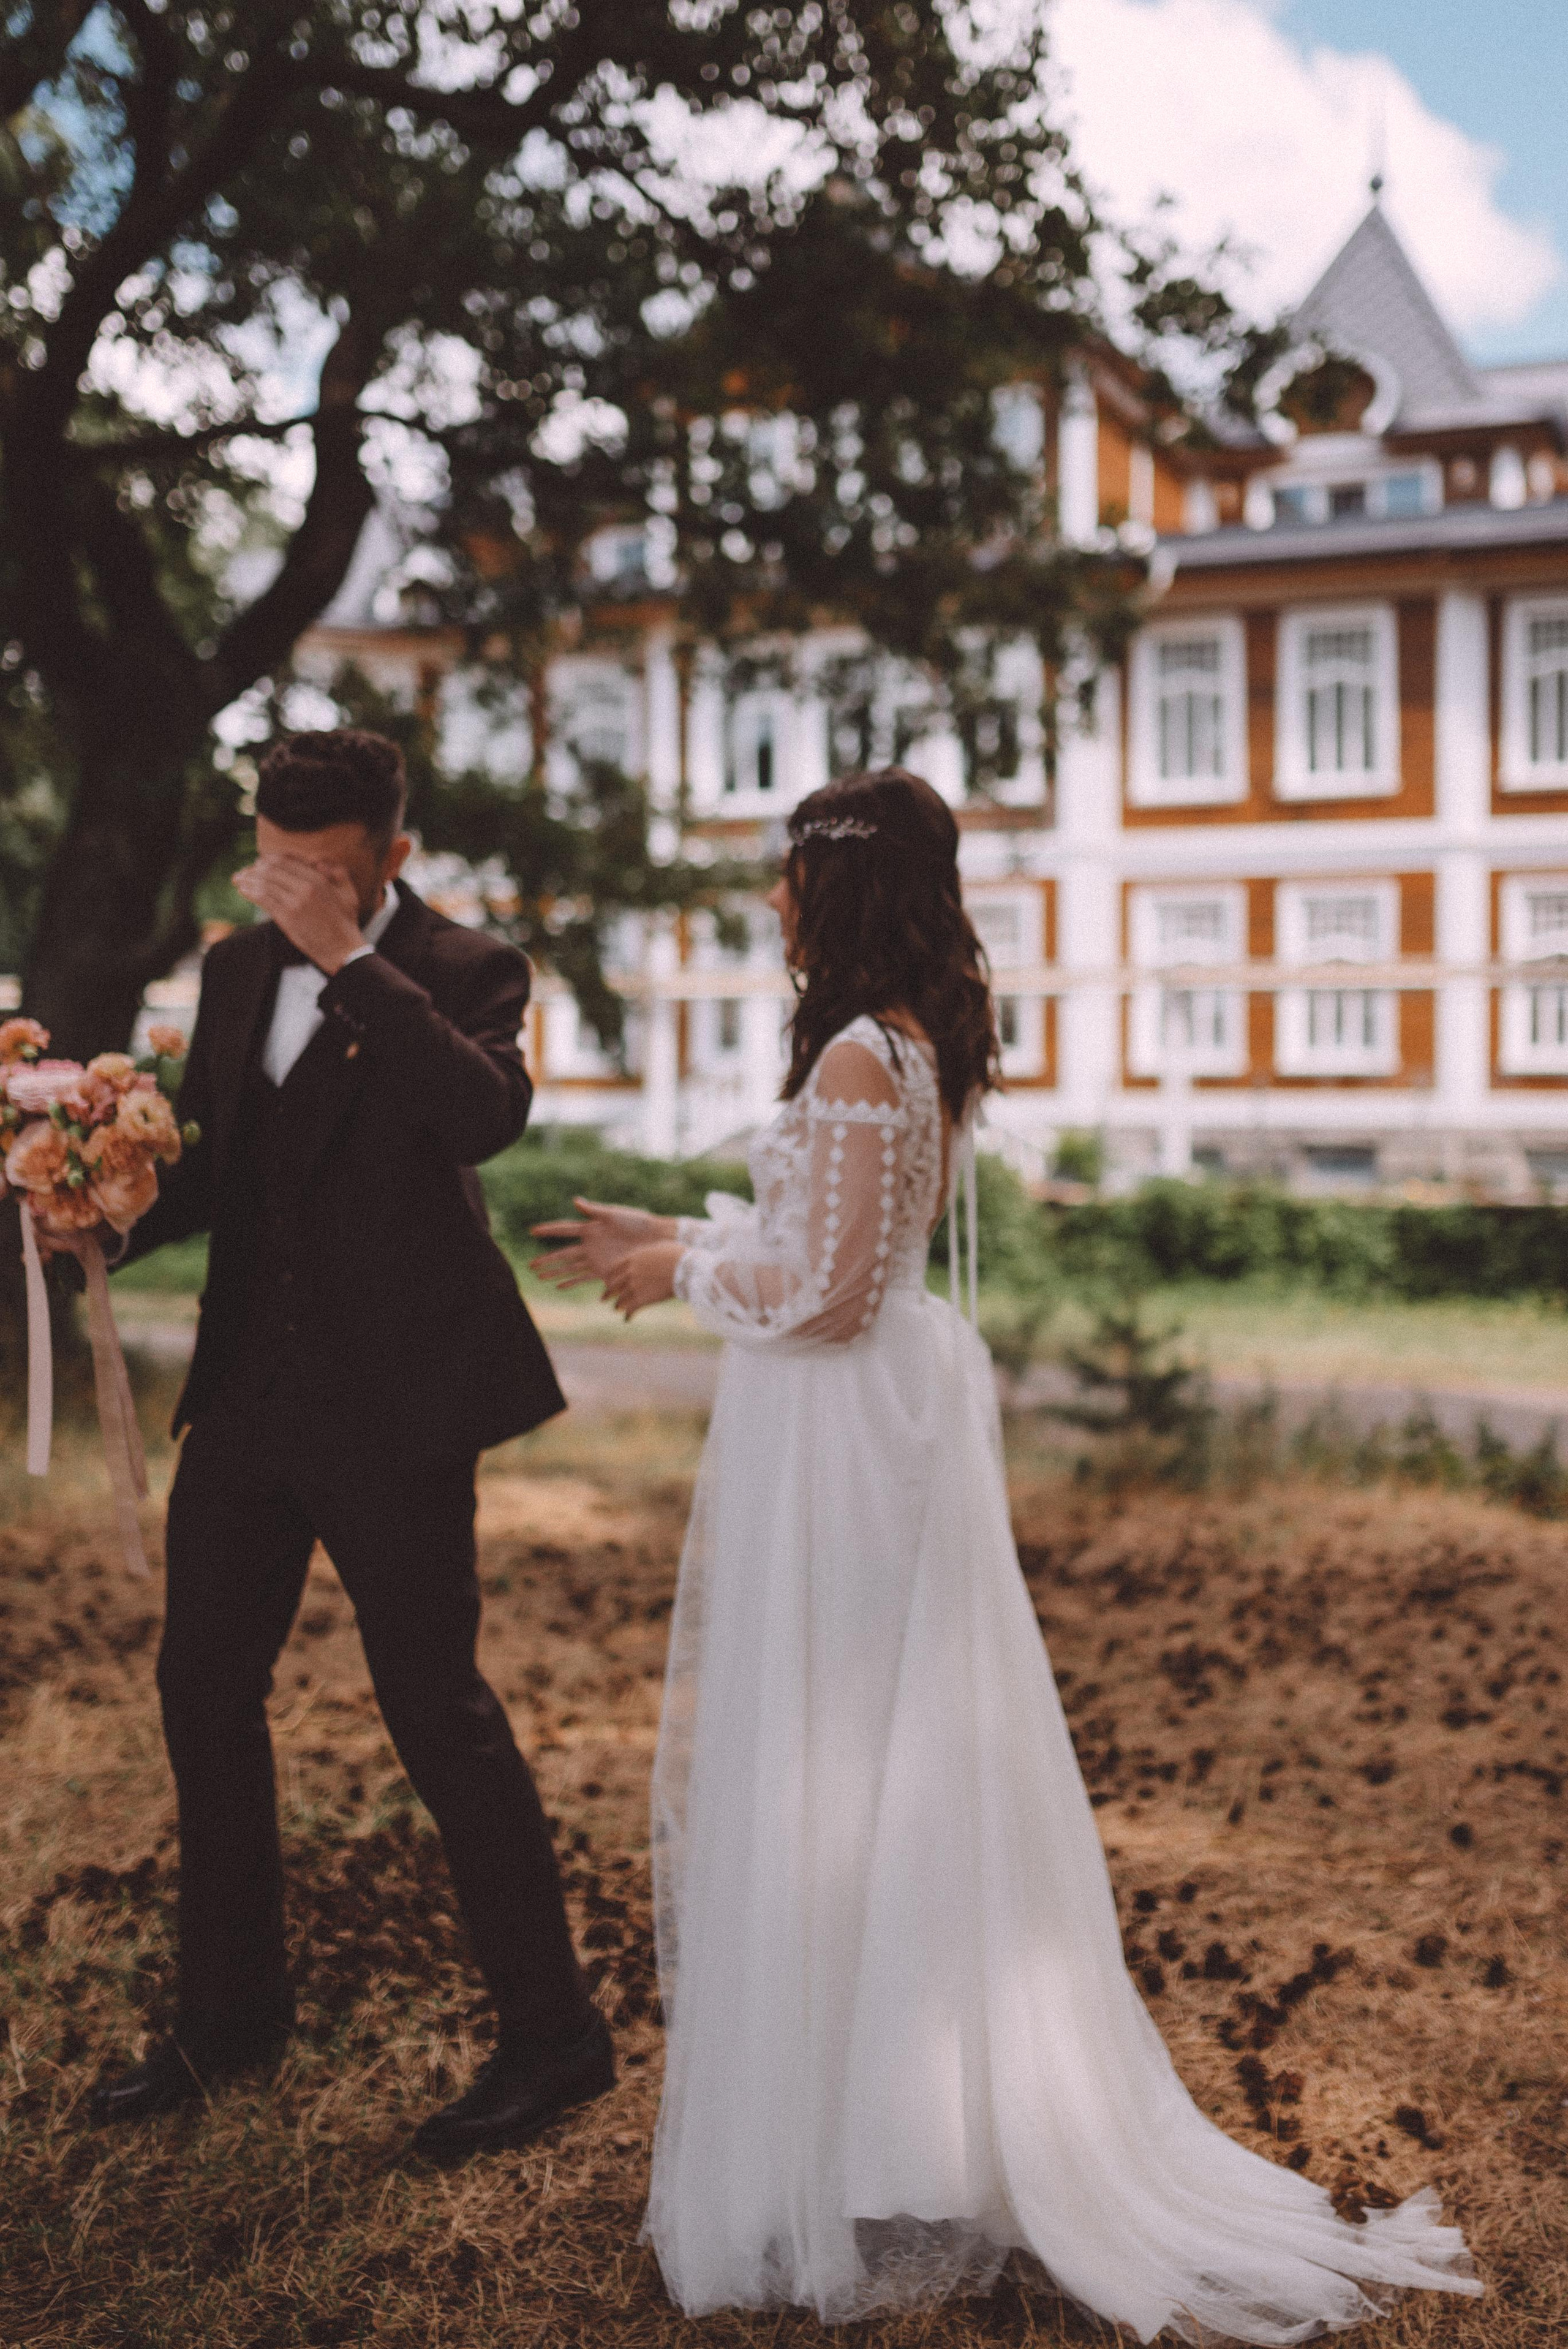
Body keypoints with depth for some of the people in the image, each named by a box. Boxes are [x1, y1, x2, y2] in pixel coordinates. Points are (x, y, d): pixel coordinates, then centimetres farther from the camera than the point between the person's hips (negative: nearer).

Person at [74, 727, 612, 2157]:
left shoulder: (464, 970, -8)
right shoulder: (236, 970, 12)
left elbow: (487, 1115, -28)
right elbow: (211, 1161, 17)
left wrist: (350, 964, -27)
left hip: (395, 1399, -7)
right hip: (252, 1391, 7)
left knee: (435, 1703, -2)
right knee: (204, 1687, 14)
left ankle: (553, 2034, 13)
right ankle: (231, 2012, 32)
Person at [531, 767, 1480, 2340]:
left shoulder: (858, 1059, -19)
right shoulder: (922, 1048, 10)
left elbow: (824, 1293, -21)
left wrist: (682, 1271, -6)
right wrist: (673, 1241, 15)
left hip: (834, 1439, -10)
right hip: (894, 1416, 10)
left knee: (821, 1780, 1)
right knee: (900, 1780, 17)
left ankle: (844, 2165, 14)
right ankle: (927, 2132, 31)